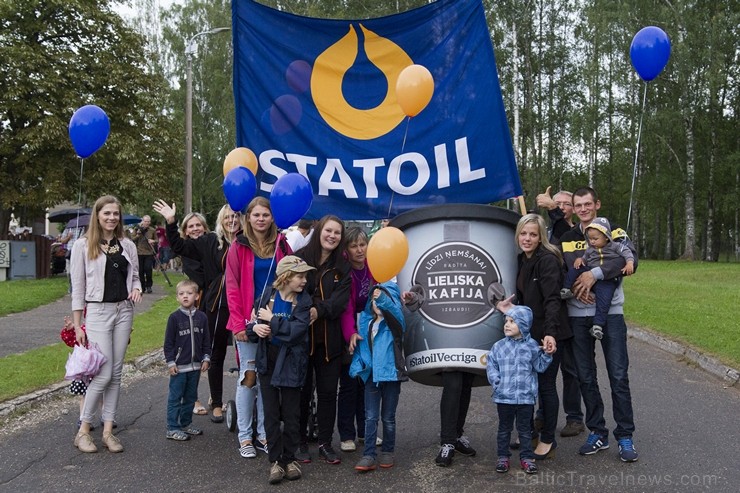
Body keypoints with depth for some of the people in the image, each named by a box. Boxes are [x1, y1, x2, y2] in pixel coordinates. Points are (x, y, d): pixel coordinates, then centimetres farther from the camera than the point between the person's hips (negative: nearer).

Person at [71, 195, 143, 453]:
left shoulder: (127, 245, 8)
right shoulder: (83, 245, -2)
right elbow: (77, 286, -2)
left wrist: (137, 290, -7)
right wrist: (77, 325, -4)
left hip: (124, 311, 4)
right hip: (98, 312, -4)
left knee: (116, 374, 6)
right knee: (104, 374, -8)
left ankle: (108, 431, 13)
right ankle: (83, 430, 8)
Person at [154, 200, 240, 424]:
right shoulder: (210, 241, 3)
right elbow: (180, 246, 7)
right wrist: (171, 223, -2)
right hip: (218, 306, 1)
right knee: (217, 355, 11)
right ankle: (216, 403, 24)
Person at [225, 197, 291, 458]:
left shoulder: (281, 245, 6)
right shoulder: (239, 247, -1)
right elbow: (232, 287, -4)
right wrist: (239, 323, -11)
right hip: (248, 321, -2)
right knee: (249, 376, 0)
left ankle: (264, 434, 19)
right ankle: (245, 437, 11)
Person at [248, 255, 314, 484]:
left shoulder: (303, 301, -8)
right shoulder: (267, 296, -2)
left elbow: (296, 330, -21)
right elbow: (252, 323, 5)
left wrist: (271, 320, -17)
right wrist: (255, 327, -16)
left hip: (290, 363, -2)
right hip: (267, 362, 2)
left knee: (291, 413, 8)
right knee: (271, 413, 7)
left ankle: (289, 459, 22)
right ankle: (275, 460, 16)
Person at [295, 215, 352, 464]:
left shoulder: (343, 266, 6)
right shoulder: (300, 257, -2)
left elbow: (340, 300, -5)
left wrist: (318, 310, -22)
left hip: (329, 338, 3)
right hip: (300, 335, -2)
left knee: (328, 391, 7)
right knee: (302, 390, 6)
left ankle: (325, 443, 19)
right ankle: (300, 442, 20)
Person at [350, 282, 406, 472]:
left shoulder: (394, 322, -6)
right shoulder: (365, 320, 6)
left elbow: (397, 312, -30)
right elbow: (360, 345, 14)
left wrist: (384, 299, -41)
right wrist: (358, 365, 3)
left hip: (391, 374, -3)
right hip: (371, 375, 3)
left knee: (388, 418, 9)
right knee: (370, 417, 2)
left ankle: (387, 452, 24)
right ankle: (369, 456, 4)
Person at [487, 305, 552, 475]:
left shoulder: (532, 346, -2)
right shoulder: (499, 346, -2)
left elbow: (540, 366, 3)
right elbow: (491, 365, 3)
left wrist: (547, 354, -11)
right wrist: (497, 382, -7)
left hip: (526, 397, -1)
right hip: (504, 397, 1)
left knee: (525, 429, 10)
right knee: (504, 429, 12)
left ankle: (526, 457, 22)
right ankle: (503, 457, 24)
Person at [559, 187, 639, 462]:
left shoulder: (614, 233, 2)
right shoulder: (566, 239, 11)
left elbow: (630, 262, -15)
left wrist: (595, 273, -24)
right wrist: (574, 288, -9)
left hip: (610, 313, -3)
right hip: (578, 315, 3)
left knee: (619, 375, -3)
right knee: (586, 377, 7)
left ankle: (625, 437, 6)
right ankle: (597, 433, 18)